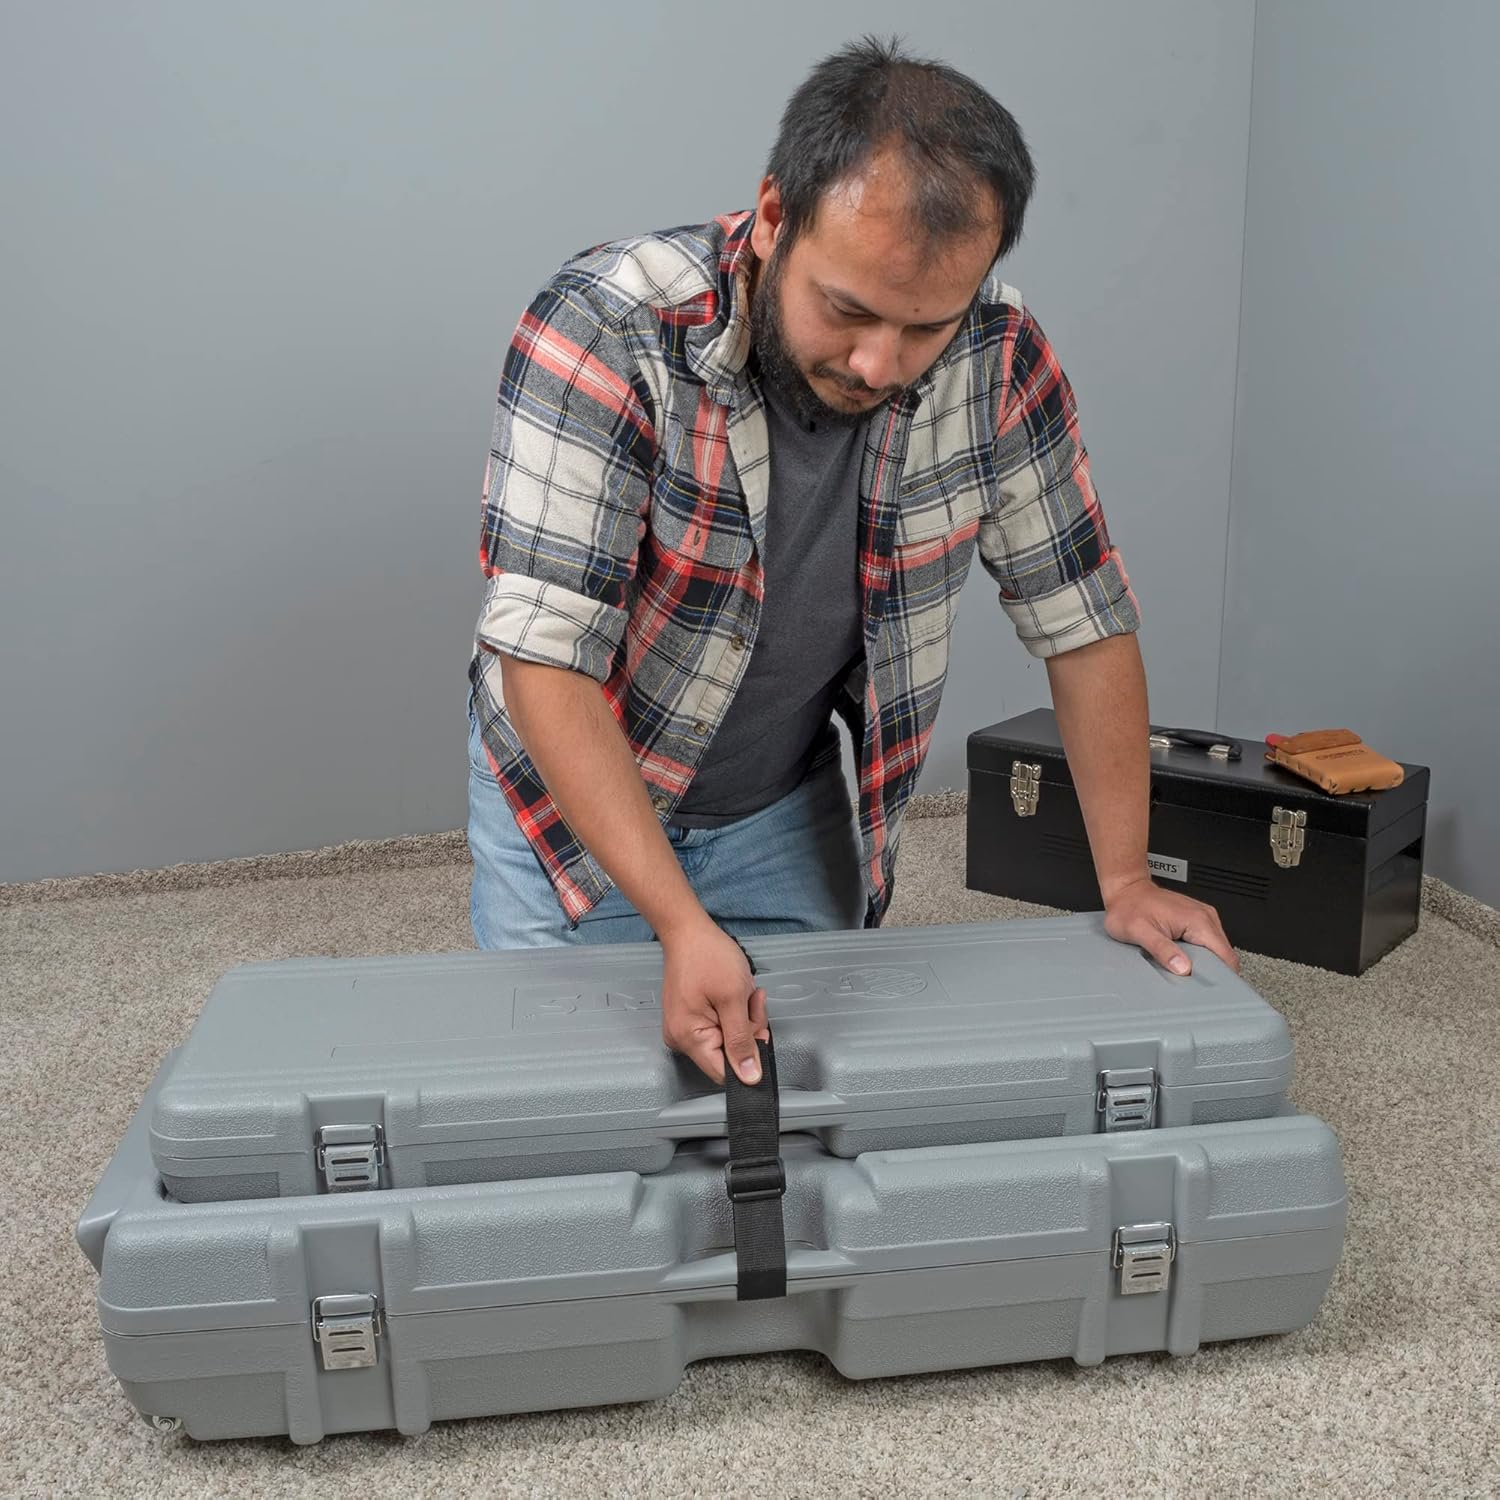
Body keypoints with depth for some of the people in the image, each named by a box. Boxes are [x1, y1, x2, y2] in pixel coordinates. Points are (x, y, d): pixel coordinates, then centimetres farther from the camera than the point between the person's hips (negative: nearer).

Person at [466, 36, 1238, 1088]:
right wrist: (683, 927, -40)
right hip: (578, 796, -2)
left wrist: (1125, 882, -10)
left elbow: (1082, 618, -8)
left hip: (792, 806, 3)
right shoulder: (608, 330, -30)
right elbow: (545, 655, -33)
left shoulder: (1002, 365, -18)